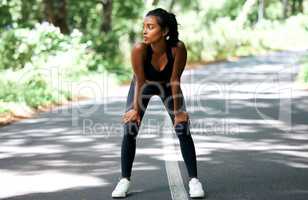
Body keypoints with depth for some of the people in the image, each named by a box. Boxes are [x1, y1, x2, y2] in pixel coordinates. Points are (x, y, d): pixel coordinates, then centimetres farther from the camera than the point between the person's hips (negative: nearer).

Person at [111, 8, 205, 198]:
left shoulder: (178, 48, -36)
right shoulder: (139, 49, -37)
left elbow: (175, 80, -26)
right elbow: (140, 81, -27)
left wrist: (177, 111, -20)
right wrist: (136, 110, -21)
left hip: (168, 86, 0)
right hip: (144, 85, 0)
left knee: (183, 129, -9)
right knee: (129, 129, -9)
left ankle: (194, 180, 1)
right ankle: (125, 180, 4)